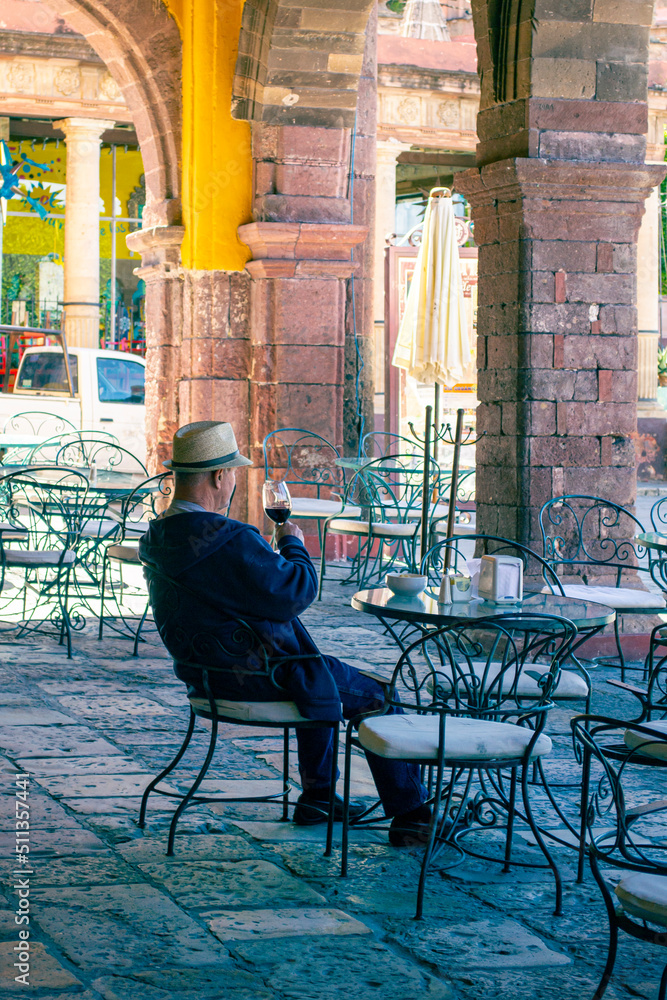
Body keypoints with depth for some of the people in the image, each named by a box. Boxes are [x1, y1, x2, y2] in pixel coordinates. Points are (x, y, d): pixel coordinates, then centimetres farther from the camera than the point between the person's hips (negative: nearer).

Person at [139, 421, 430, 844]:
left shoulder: (158, 536, 2)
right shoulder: (230, 540, -29)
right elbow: (297, 592, -24)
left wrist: (268, 549, 15)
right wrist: (294, 544, -7)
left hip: (206, 674, 10)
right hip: (258, 677, -10)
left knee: (319, 675, 34)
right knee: (377, 695, 5)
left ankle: (317, 796, 39)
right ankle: (410, 816, 12)